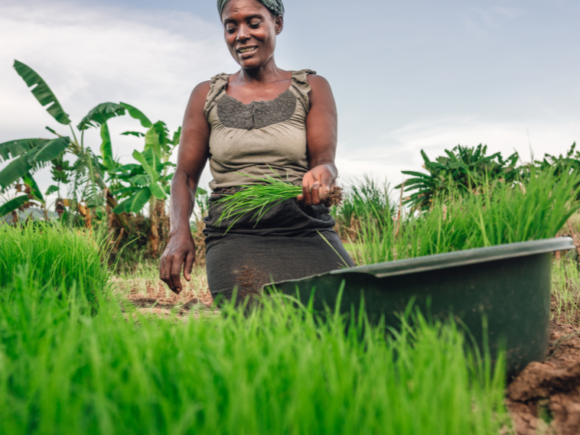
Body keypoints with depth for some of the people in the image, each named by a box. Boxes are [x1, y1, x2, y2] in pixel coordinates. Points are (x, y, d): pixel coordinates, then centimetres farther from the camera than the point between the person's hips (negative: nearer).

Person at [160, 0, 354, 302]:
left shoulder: (312, 88, 12)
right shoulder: (207, 96, 14)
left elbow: (325, 158, -2)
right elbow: (186, 175, 11)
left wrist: (321, 174, -27)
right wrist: (179, 232, -7)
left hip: (308, 232, 1)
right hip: (235, 235, -1)